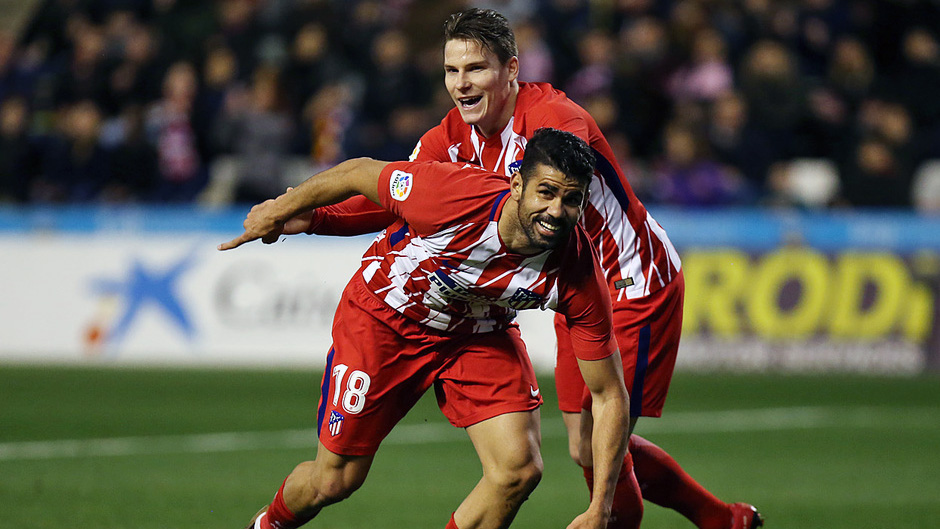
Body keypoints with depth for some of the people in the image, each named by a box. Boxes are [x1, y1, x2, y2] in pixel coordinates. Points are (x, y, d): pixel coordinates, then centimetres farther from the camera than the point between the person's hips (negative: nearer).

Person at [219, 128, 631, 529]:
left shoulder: (578, 275, -31)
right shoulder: (457, 195, -38)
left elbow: (609, 395, -21)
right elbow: (360, 173, -17)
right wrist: (280, 210, 0)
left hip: (479, 333, 2)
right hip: (383, 315, -2)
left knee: (519, 469, -19)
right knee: (334, 481, 5)